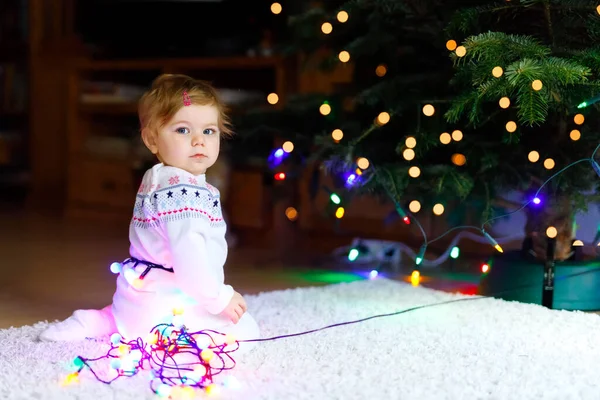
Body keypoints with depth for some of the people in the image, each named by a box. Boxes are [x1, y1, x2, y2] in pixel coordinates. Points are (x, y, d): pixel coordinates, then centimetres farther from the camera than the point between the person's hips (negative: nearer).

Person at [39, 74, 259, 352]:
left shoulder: (156, 179, 12)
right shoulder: (184, 193, -22)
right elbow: (188, 255, -32)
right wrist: (220, 297, -22)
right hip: (168, 305, -10)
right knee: (244, 330, -11)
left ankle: (96, 323, 18)